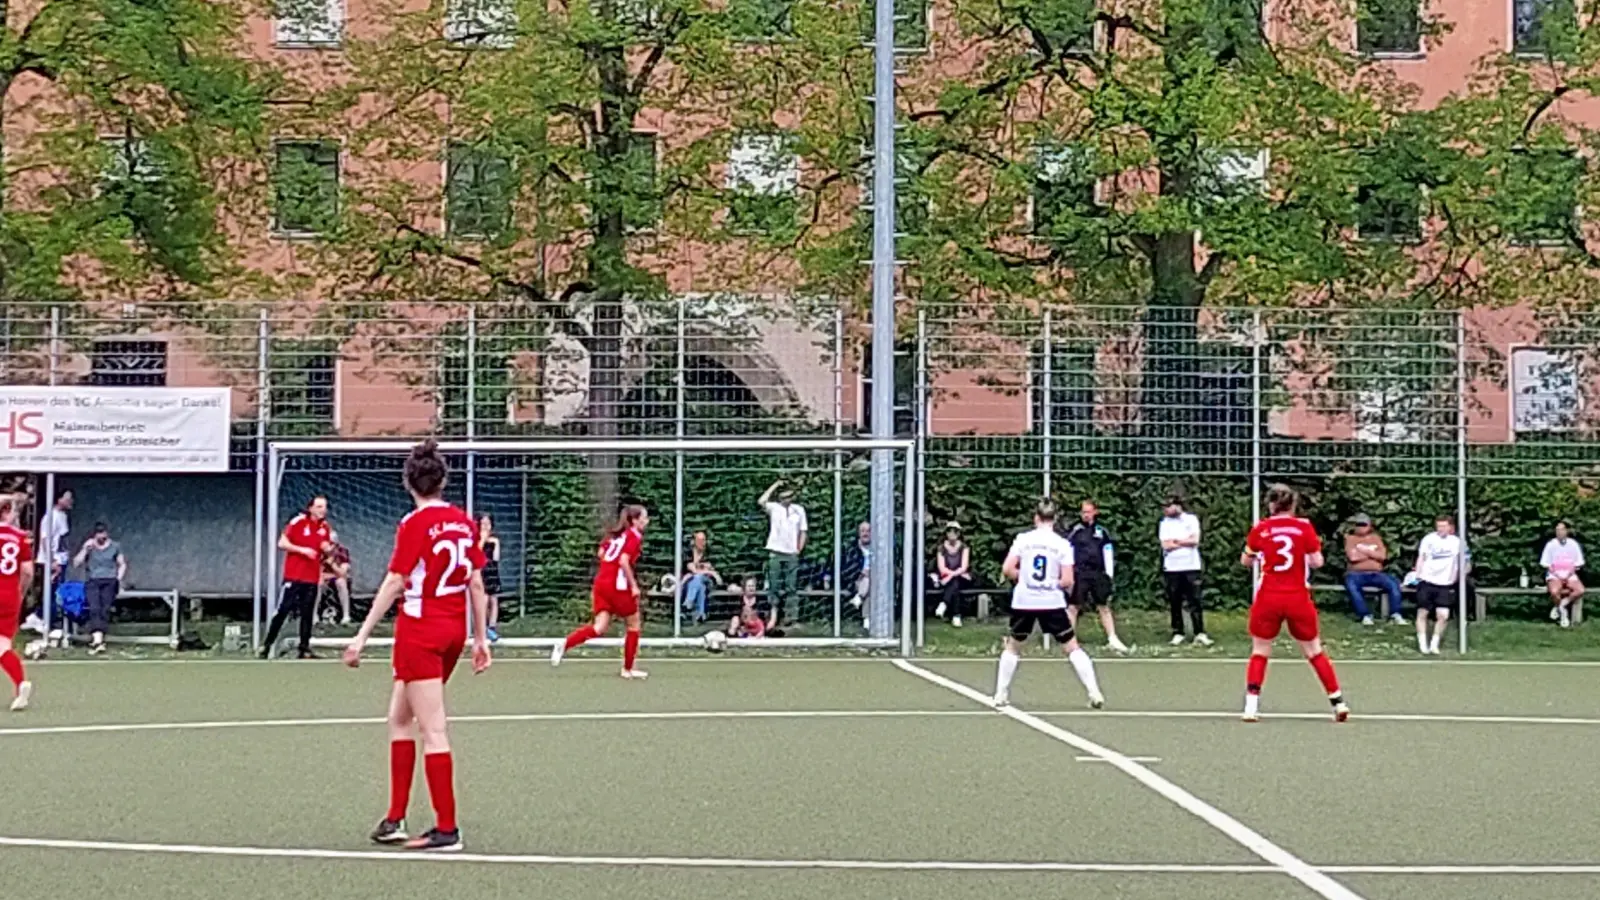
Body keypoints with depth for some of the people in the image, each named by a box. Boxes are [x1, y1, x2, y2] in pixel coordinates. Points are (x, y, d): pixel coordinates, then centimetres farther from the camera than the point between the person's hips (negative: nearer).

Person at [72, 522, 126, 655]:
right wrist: (85, 549, -4)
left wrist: (118, 579, 4)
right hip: (92, 581, -2)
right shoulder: (88, 546, 15)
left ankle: (96, 640, -26)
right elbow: (76, 563, 7)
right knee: (94, 607, -28)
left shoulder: (115, 546, 16)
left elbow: (122, 565, 19)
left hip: (110, 581, 2)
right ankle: (98, 638, -45)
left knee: (106, 607, -22)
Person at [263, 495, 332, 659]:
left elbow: (327, 550, 21)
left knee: (307, 614, 5)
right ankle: (267, 645, 3)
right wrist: (302, 550, -17)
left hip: (312, 578, 4)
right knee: (283, 610, -5)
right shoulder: (298, 522, -6)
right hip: (293, 576, -4)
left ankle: (304, 648, 8)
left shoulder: (325, 527, 9)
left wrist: (328, 548, -3)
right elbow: (282, 543, -7)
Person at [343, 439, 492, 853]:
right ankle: (395, 819, 19)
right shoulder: (464, 523, 5)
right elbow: (476, 584, 8)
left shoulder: (415, 524, -12)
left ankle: (447, 829, -2)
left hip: (420, 630, -7)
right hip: (454, 630, 7)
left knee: (433, 730, -4)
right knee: (399, 718, 18)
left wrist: (362, 636, -11)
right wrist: (480, 637, 14)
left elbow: (393, 585, -14)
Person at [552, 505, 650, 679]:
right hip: (618, 586, -7)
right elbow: (624, 561, -19)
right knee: (633, 624, 10)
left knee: (600, 628, 1)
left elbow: (601, 553, 15)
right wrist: (634, 585, -15)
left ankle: (564, 645, -17)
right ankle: (628, 669, 16)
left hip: (601, 582, 7)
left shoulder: (616, 533, 17)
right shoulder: (635, 536, -8)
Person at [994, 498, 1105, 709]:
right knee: (1072, 647, 7)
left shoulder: (1023, 539, -2)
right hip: (1052, 603, -1)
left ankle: (1001, 694, 17)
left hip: (1024, 602, 1)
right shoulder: (1062, 544, -3)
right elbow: (1067, 581, -7)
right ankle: (1094, 693, -2)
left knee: (1012, 646, 20)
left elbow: (1007, 569, -6)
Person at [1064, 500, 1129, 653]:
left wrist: (1109, 574, 5)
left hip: (1098, 574, 3)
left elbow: (1108, 553, 12)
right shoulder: (1074, 531, -1)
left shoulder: (1102, 531, 9)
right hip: (1079, 574, -3)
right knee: (1073, 606, -3)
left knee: (1105, 606, 7)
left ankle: (1112, 639, 11)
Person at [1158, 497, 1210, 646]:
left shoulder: (1191, 519, 3)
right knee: (1174, 604, 4)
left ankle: (1200, 634, -5)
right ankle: (1177, 633, 11)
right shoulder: (1165, 523, 6)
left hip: (1191, 567, -2)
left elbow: (1195, 540, -8)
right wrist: (1186, 541, -5)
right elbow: (1166, 545, -6)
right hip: (1171, 568, 2)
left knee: (1195, 601, -4)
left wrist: (1176, 541, -4)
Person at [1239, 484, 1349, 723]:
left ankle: (1251, 706, 2)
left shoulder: (1260, 529, -2)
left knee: (1259, 652, 13)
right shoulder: (1304, 527, -2)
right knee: (1314, 652, 13)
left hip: (1268, 598, 0)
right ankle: (1338, 702, 12)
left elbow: (1245, 561, 8)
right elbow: (1317, 562, -3)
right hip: (1298, 599, 0)